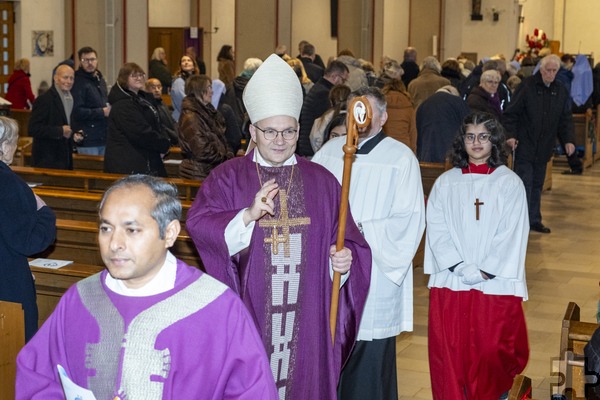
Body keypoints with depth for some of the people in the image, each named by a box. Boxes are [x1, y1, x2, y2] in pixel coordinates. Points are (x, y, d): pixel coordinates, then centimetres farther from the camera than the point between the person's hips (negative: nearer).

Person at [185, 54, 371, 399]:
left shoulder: (322, 181, 7)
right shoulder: (228, 177, 0)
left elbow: (349, 241, 7)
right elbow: (198, 223, -15)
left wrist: (344, 258, -15)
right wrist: (248, 214, -29)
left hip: (305, 315, 2)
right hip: (248, 313, -2)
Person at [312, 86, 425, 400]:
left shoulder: (401, 158, -2)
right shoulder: (330, 151, 10)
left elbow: (410, 220, -8)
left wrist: (364, 231, -17)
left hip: (375, 277, -4)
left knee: (371, 359, 1)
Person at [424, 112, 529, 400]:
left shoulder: (510, 183, 2)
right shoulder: (445, 183, 8)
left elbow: (512, 234, -3)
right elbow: (437, 231, 1)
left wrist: (484, 271, -11)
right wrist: (462, 268, -11)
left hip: (496, 285, -1)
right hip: (450, 284, 2)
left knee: (493, 355, 1)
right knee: (450, 355, 2)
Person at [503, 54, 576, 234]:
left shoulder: (560, 91, 7)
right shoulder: (527, 86, -9)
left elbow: (565, 119, 12)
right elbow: (511, 113, -9)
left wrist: (568, 140, 0)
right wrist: (511, 135, -19)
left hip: (544, 148, 6)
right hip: (524, 146, -5)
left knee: (537, 185, 14)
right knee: (524, 184, -7)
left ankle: (534, 220, 23)